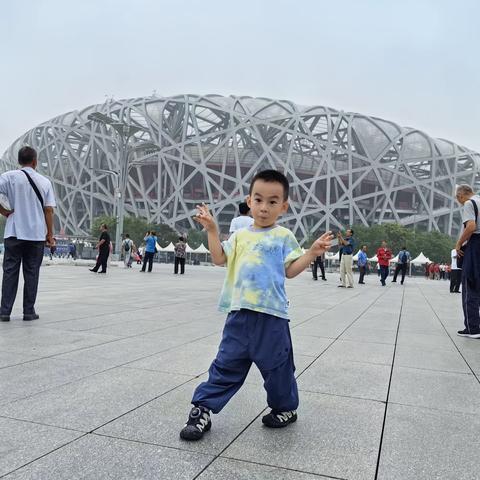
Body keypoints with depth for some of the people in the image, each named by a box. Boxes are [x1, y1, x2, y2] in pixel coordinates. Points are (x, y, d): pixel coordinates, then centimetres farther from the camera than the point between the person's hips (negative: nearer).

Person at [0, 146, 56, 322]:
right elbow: (49, 210, 0)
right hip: (37, 234, 1)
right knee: (32, 273, 7)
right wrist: (50, 234, 6)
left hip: (14, 233, -1)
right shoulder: (45, 181, 4)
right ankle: (29, 311, 9)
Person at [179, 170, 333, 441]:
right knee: (227, 364, 9)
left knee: (276, 365, 10)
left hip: (271, 314, -3)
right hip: (240, 312, 3)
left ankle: (286, 408, 32)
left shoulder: (283, 236, 2)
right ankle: (203, 409, 15)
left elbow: (291, 270, 1)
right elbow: (220, 259, 10)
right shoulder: (241, 235, 13)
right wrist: (212, 230, 5)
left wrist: (313, 253, -11)